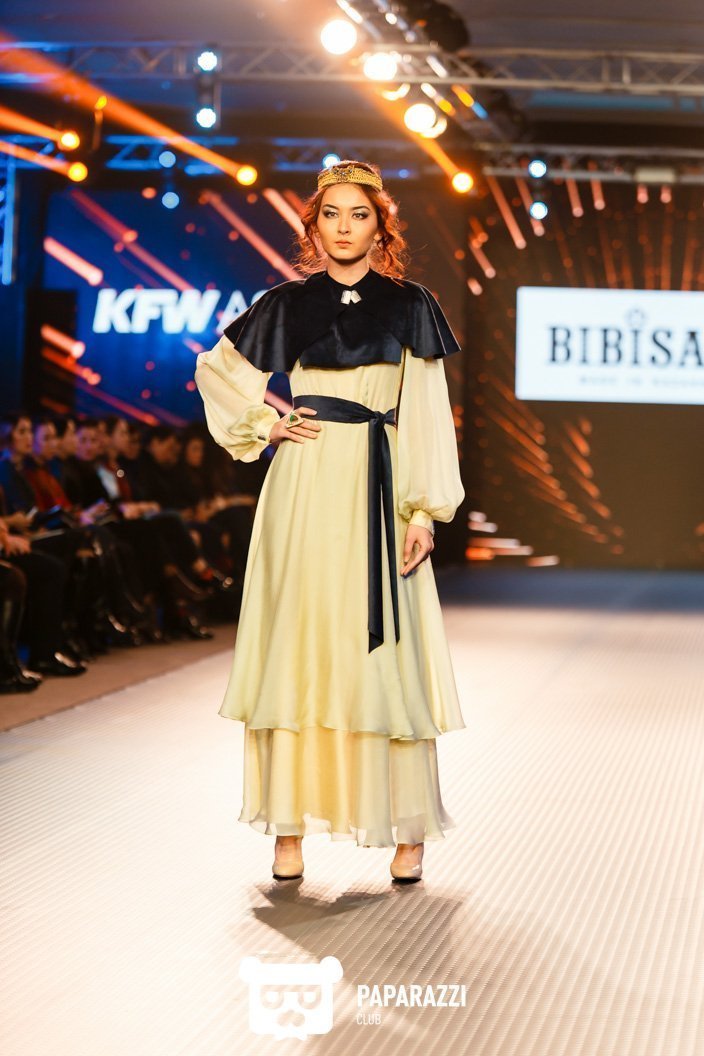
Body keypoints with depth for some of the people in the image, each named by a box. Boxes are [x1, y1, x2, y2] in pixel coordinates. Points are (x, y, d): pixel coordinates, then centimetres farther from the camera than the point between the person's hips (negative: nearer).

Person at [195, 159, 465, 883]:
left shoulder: (409, 307, 6)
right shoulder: (287, 305, 8)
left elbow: (427, 415, 2)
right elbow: (214, 369, 20)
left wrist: (426, 511, -6)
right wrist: (262, 422, 6)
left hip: (378, 489, -1)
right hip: (304, 489, 1)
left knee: (384, 651, -3)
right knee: (295, 647, -1)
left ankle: (408, 828, 4)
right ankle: (290, 828, 4)